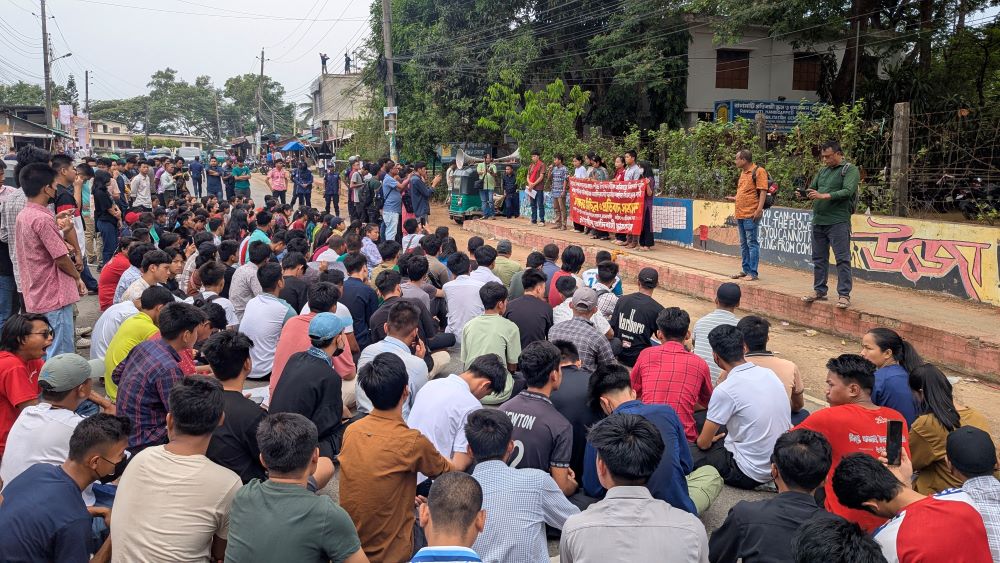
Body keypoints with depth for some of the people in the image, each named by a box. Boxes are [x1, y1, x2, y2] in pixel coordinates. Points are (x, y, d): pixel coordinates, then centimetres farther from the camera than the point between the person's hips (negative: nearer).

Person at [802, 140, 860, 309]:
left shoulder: (850, 170, -2)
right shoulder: (823, 171, 17)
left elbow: (848, 191, -15)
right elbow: (812, 188, 17)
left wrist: (824, 196, -24)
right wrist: (803, 195, -6)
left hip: (838, 222, -7)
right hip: (818, 221, 7)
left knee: (842, 258, -6)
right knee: (819, 258, 12)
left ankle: (844, 294, -3)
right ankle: (819, 291, 21)